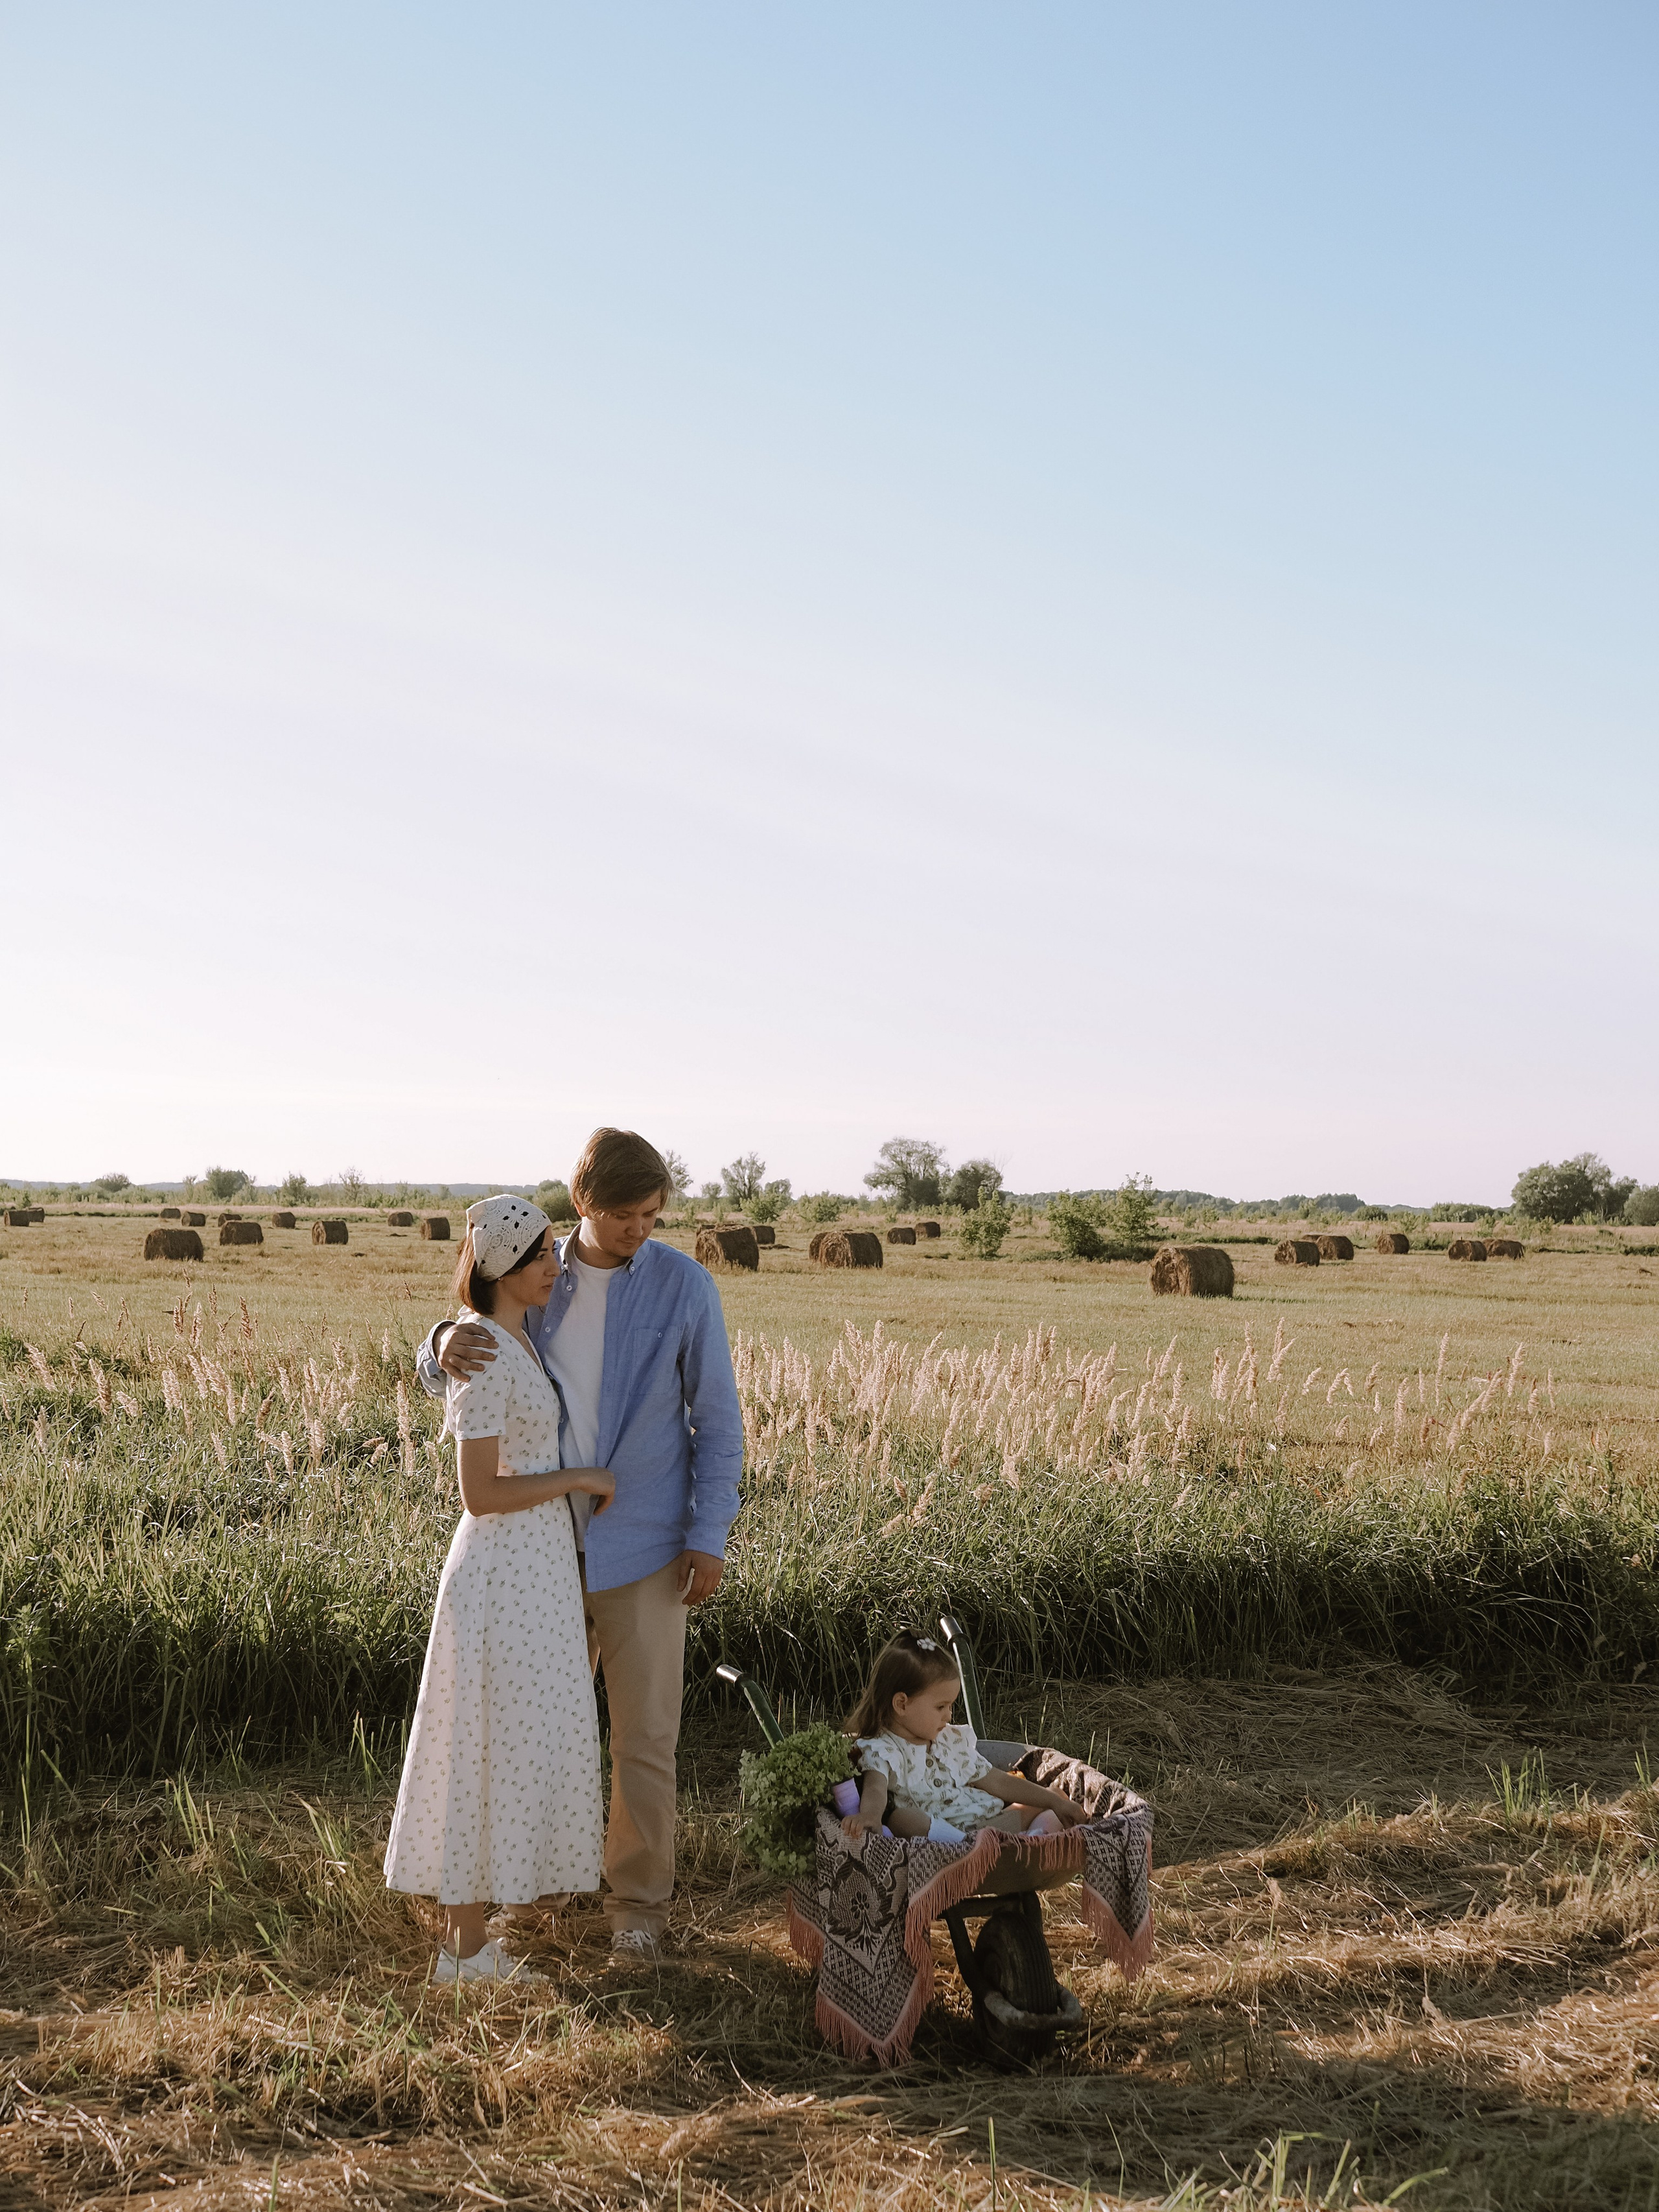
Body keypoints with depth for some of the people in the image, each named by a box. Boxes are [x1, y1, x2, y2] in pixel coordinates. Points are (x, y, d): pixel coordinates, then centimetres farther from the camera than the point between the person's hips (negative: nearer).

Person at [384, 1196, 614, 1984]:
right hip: (504, 1573, -10)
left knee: (517, 1747, 17)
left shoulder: (516, 1342, 10)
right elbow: (481, 1492, -21)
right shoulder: (484, 1357, -20)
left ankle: (469, 1917, 29)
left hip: (534, 1569, 10)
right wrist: (578, 1479, -14)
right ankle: (467, 1947, 10)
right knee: (491, 1750, -1)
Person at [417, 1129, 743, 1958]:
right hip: (546, 1539, 3)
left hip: (642, 1545, -3)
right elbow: (442, 1377, 3)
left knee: (645, 1731, 1)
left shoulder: (684, 1285, -7)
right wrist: (445, 1347, -23)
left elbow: (717, 1417, -3)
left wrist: (708, 1536, -8)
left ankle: (637, 1897, 16)